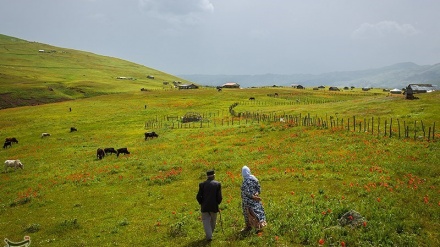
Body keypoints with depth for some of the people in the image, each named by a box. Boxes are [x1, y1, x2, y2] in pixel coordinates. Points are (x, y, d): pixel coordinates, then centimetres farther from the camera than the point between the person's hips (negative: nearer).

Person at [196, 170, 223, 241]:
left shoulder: (202, 184, -6)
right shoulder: (217, 184, -8)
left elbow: (198, 197, -6)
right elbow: (219, 197, -10)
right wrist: (217, 203, 9)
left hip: (205, 207, 0)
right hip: (214, 206, 0)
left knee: (206, 221, 7)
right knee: (213, 221, 19)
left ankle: (209, 236, -3)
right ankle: (210, 233, 32)